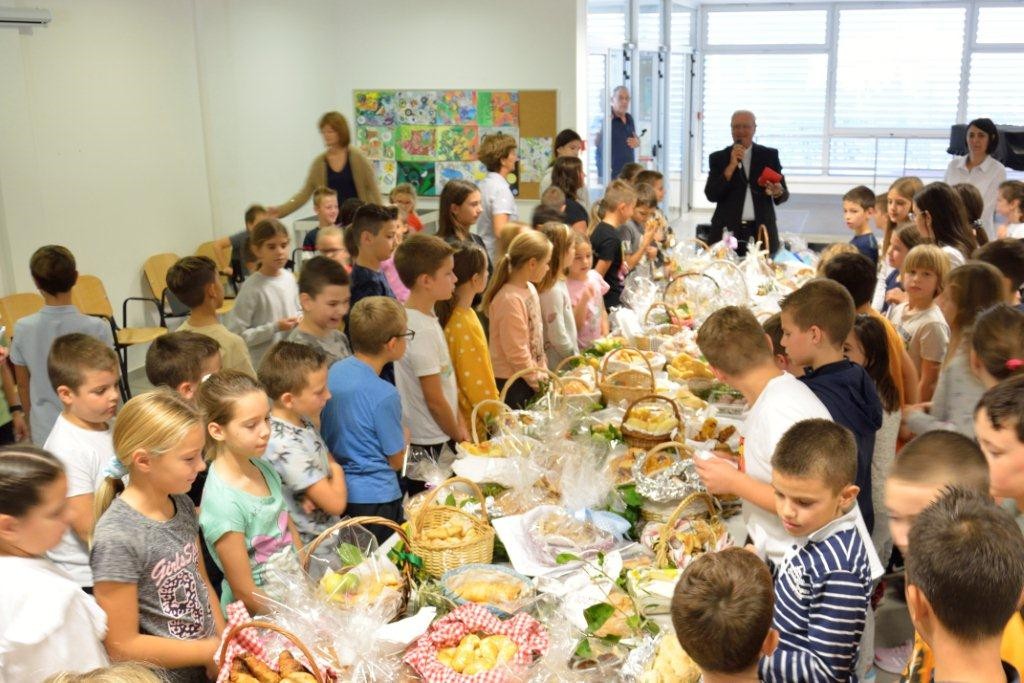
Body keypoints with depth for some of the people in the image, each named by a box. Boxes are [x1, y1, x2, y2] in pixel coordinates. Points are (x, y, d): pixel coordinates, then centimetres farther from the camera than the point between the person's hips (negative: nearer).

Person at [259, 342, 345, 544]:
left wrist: (317, 493, -10)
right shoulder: (286, 446, -26)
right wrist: (336, 470, -2)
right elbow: (336, 504, -21)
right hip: (314, 544, -8)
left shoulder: (303, 420, -1)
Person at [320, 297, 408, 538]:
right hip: (375, 498, -7)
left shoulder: (334, 372, -2)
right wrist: (404, 437, 8)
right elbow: (396, 461, -12)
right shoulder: (384, 395, -23)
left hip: (337, 491, 7)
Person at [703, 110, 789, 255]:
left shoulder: (770, 155, 8)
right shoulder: (718, 157, 5)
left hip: (762, 232, 1)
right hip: (728, 232, -1)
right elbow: (711, 195, -5)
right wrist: (731, 165, -13)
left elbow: (784, 194, 8)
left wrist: (778, 192, -16)